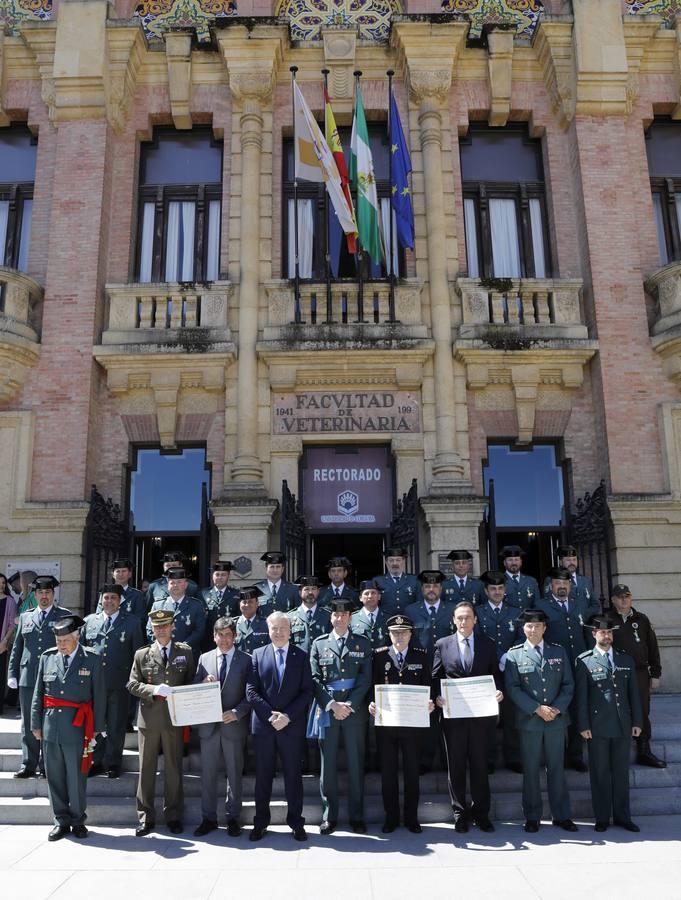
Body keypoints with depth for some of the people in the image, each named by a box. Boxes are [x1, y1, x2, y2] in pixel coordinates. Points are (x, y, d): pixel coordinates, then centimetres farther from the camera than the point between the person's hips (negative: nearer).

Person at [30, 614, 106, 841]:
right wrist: (36, 724, 9)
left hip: (76, 726, -3)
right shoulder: (47, 657, 5)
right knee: (54, 776, 10)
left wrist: (97, 727, 0)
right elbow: (38, 694, 11)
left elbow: (99, 695, 1)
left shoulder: (92, 660, -2)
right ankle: (61, 821, 24)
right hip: (50, 724, 3)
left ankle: (78, 821, 20)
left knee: (76, 777, 4)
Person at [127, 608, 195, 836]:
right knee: (146, 768, 6)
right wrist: (154, 690, -14)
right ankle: (145, 818, 17)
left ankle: (173, 817, 18)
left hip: (175, 717, 0)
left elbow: (192, 682, 8)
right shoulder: (142, 654, 7)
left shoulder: (185, 652, 6)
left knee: (174, 768, 6)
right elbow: (132, 684, 2)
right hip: (149, 718, 0)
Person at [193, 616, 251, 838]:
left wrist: (237, 712, -16)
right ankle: (208, 818, 22)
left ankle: (233, 818, 21)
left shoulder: (246, 660, -1)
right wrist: (204, 684, -13)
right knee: (207, 774, 8)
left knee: (234, 774, 8)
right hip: (208, 726, 2)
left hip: (234, 725, -2)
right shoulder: (204, 659, 7)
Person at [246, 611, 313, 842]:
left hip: (292, 726, -1)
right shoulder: (258, 655, 5)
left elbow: (307, 691, -1)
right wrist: (271, 715, -11)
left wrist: (288, 716, -12)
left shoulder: (301, 656, 4)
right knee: (263, 775, 8)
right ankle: (260, 822, 21)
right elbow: (251, 691, 0)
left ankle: (296, 822, 18)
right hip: (263, 725, 1)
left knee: (293, 774, 6)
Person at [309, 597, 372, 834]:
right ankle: (329, 817, 15)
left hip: (355, 711, 0)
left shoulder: (362, 644, 7)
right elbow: (315, 679, 1)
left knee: (356, 765, 5)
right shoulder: (319, 644, 7)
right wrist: (332, 705, -10)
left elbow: (365, 679, 1)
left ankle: (357, 817, 15)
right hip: (326, 711, 0)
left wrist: (350, 705, -11)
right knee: (328, 766, 5)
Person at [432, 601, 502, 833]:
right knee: (456, 766, 8)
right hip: (453, 715, 0)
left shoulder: (488, 645, 7)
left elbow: (495, 675, 8)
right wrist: (437, 697, -12)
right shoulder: (442, 645, 5)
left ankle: (481, 812, 22)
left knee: (480, 765, 9)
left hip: (482, 715, 0)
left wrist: (498, 692, -11)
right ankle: (460, 813, 20)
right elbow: (435, 677, 4)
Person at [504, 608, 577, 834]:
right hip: (529, 720, -2)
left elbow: (568, 684, 6)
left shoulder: (559, 652, 8)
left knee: (557, 768, 9)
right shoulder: (514, 654, -1)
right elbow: (512, 688, -6)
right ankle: (532, 817, 17)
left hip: (557, 719, 2)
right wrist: (537, 709, -14)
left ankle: (561, 815, 20)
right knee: (531, 770, 6)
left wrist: (557, 708, -8)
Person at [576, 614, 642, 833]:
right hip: (597, 726, -3)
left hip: (623, 725, 3)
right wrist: (583, 726, -8)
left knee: (621, 772, 11)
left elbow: (633, 692, 12)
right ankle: (602, 818, 16)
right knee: (599, 773, 5)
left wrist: (637, 722, 7)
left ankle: (622, 816, 23)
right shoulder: (584, 661, -3)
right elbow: (581, 696, -4)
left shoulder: (626, 660, 10)